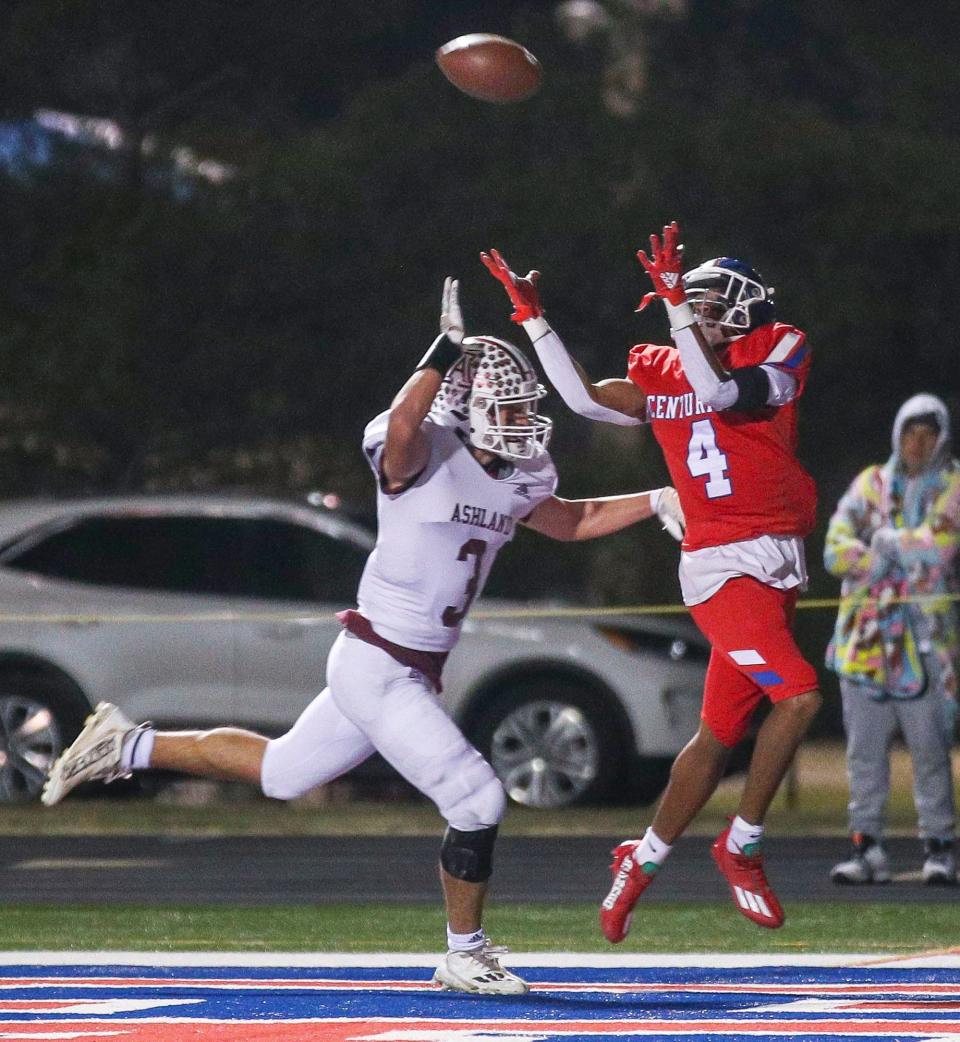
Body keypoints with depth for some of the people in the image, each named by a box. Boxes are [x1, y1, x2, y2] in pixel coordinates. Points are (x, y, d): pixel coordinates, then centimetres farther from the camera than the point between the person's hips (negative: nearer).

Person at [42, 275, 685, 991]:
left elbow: (572, 522, 26)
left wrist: (657, 502, 17)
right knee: (478, 801, -9)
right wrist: (449, 349, -39)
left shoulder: (519, 478, 7)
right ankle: (465, 958, 9)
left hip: (414, 671, 9)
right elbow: (403, 427, -42)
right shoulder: (424, 455, -18)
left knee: (282, 773, 22)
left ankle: (128, 746, 33)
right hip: (378, 667, -9)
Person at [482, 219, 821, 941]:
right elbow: (586, 398, -6)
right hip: (722, 567, -3)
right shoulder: (661, 376, 6)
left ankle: (643, 861, 23)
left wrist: (676, 301, -21)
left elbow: (719, 391, -15)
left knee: (722, 732, 9)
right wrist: (532, 316, -7)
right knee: (798, 697, -20)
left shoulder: (780, 353, 2)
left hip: (779, 567, 3)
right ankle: (742, 846, -5)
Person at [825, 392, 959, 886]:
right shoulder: (871, 485, 13)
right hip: (866, 634, 3)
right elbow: (836, 550, 1)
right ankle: (866, 847, 6)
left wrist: (882, 543, -3)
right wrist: (907, 549, -9)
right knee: (863, 748, 2)